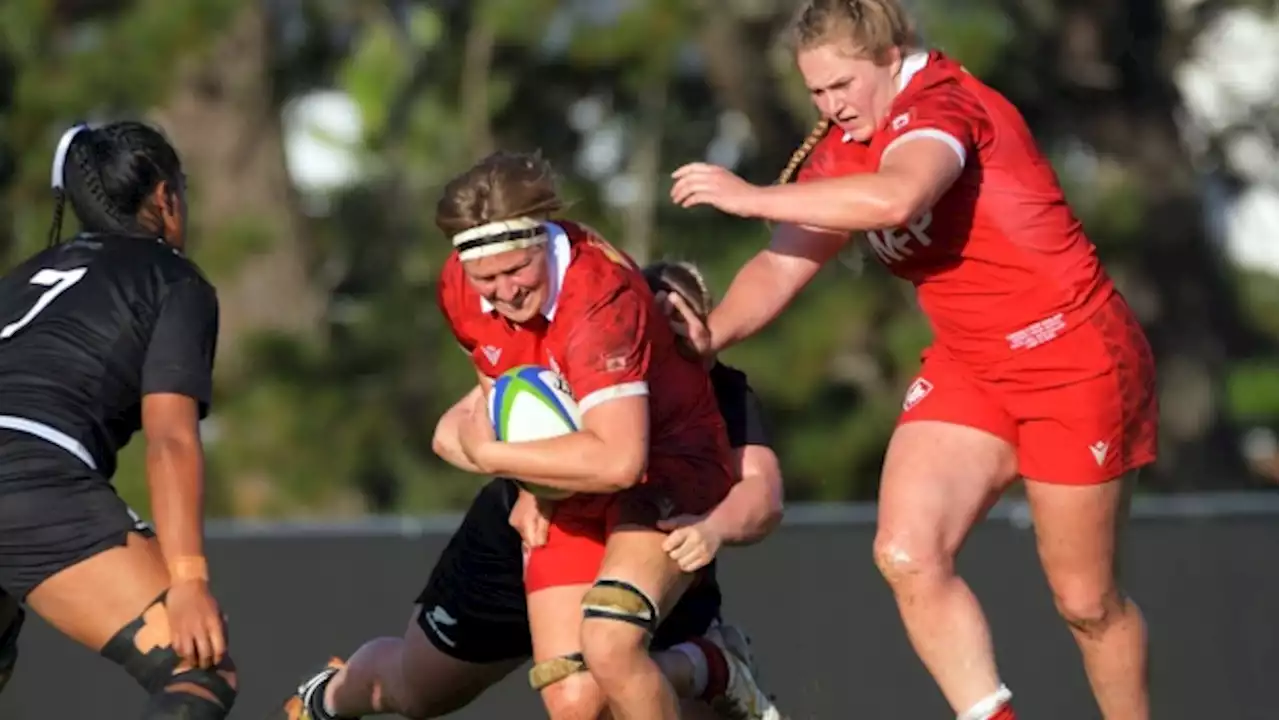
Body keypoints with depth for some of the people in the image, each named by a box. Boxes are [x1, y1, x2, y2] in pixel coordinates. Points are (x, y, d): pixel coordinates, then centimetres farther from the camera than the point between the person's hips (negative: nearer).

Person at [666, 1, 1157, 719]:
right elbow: (783, 264, 6)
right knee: (906, 553, -14)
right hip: (968, 369, 8)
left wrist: (751, 196, -33)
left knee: (1086, 600, 2)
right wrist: (714, 331, -13)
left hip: (1076, 362, -7)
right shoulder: (840, 152, 5)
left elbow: (894, 199, -41)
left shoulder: (941, 102, -21)